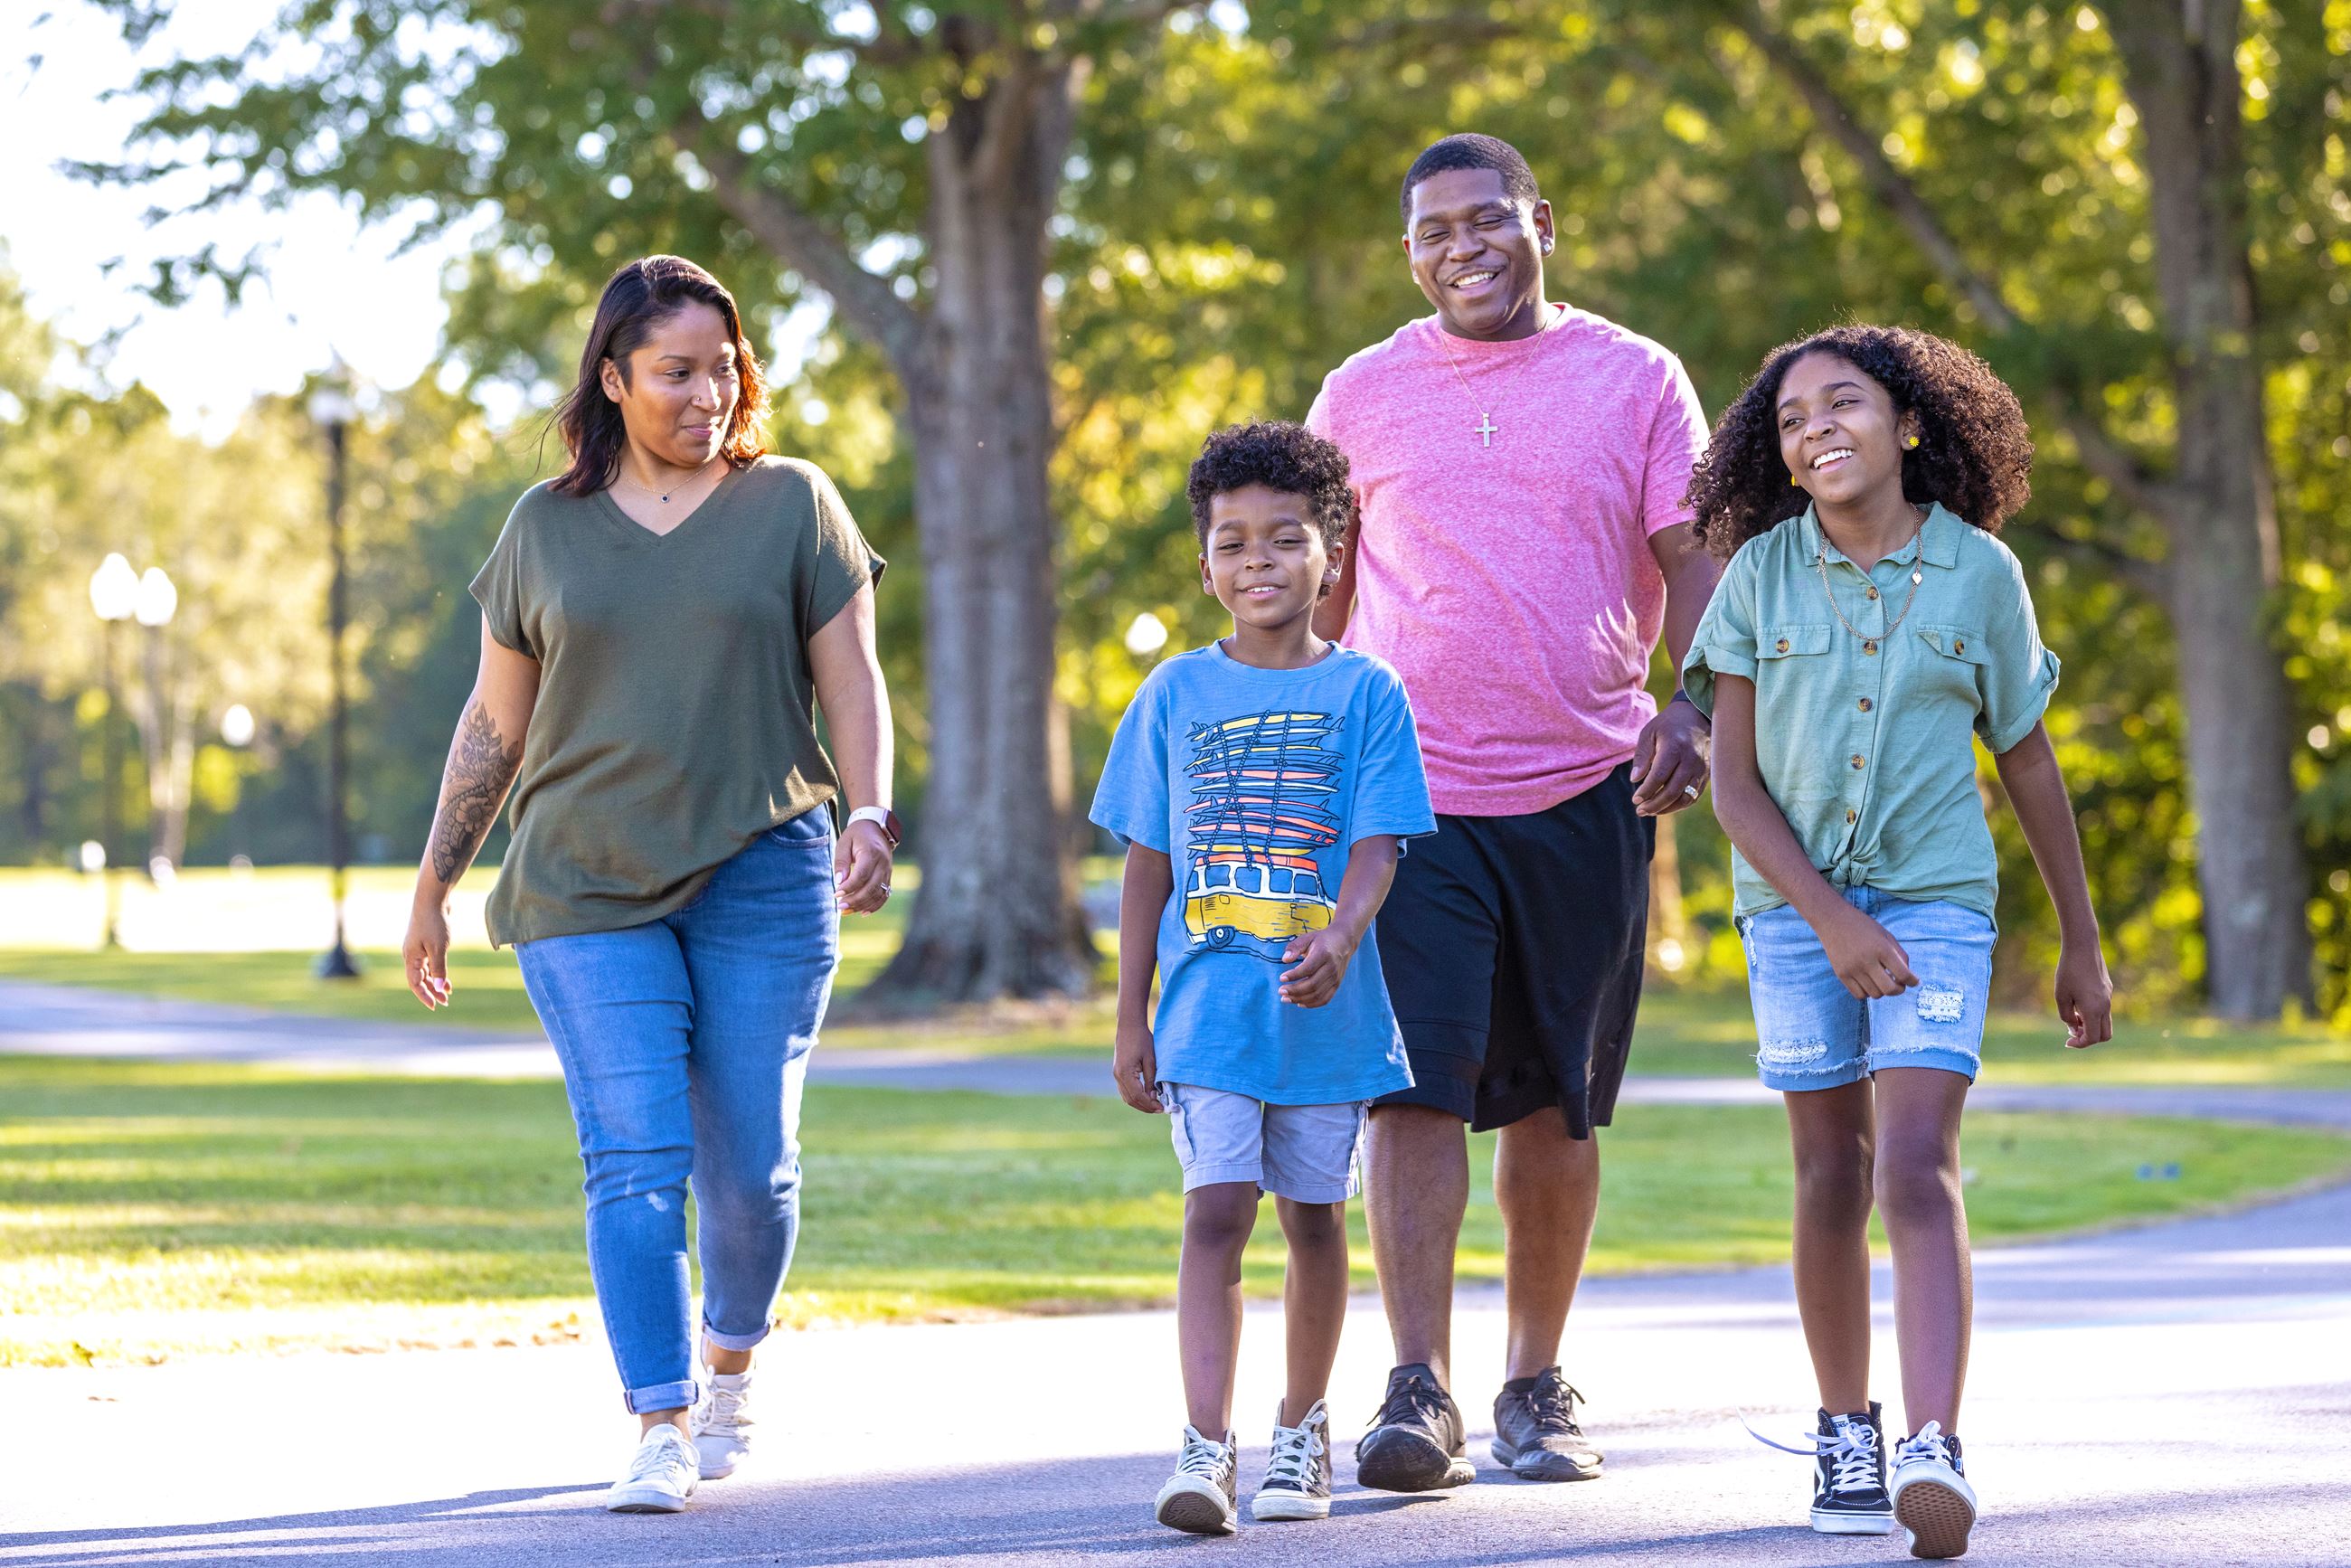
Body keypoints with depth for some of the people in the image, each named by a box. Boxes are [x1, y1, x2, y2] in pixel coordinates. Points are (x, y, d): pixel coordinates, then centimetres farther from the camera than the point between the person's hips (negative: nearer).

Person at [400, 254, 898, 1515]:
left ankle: (729, 1364, 29)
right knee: (634, 1159, -11)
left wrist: (870, 814, -11)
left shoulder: (792, 505, 7)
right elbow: (495, 721, 15)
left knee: (750, 1163, 2)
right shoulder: (547, 527, 9)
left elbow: (851, 683, 6)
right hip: (586, 890, 0)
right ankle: (662, 1431, -12)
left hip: (762, 878, 0)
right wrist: (435, 880, 15)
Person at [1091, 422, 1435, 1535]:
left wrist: (1338, 940, -28)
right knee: (1215, 1212, -10)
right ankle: (1206, 1445, -16)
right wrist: (1131, 1016, 6)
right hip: (1208, 1009, 0)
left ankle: (1301, 1432, 26)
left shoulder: (1364, 693, 0)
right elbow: (1149, 866, 9)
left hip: (1325, 1007, 0)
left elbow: (1377, 847, -8)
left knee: (1313, 1215, 11)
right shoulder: (1176, 695, 5)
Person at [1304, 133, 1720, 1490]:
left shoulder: (1635, 380, 6)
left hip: (1585, 792, 0)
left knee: (1558, 1102, 7)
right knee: (1417, 1085, -12)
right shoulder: (1364, 395, 8)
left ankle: (1539, 1387, 18)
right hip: (1412, 792, 0)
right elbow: (1322, 589, 15)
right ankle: (1422, 1393, -13)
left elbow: (1694, 562, 2)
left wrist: (1696, 707, -14)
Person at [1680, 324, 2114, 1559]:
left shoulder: (1979, 572, -3)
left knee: (1917, 1169, -15)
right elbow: (1732, 781, -4)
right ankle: (1846, 1436, 21)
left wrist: (2081, 943, 11)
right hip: (1796, 901, 1)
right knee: (1833, 1176, 7)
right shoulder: (1761, 576, -3)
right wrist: (1832, 917, -14)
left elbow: (2028, 762, 7)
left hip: (1936, 900, -1)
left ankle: (1934, 1453, -25)